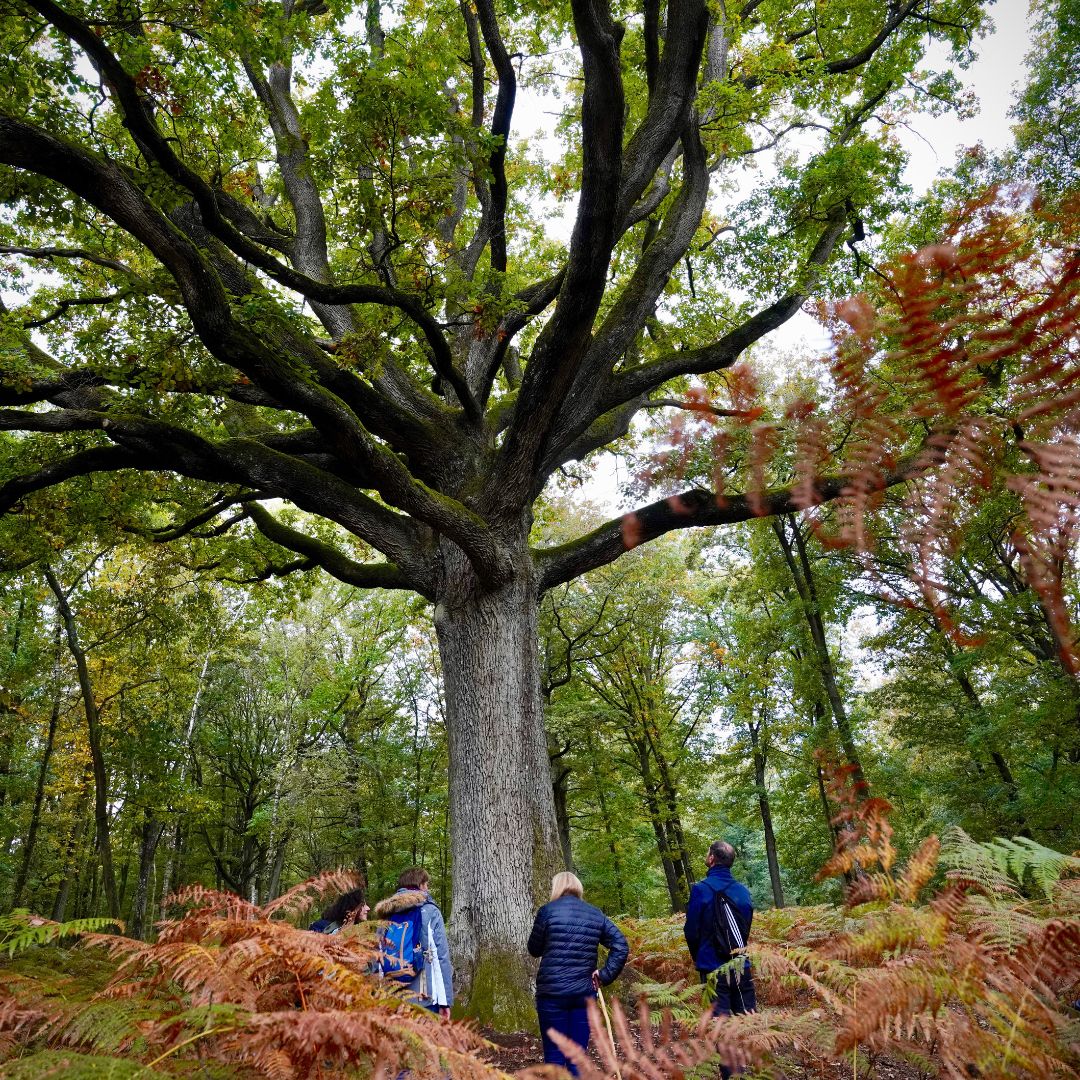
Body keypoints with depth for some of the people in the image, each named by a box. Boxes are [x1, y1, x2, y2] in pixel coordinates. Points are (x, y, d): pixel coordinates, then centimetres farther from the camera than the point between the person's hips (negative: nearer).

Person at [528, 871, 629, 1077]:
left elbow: (534, 949, 3)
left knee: (554, 1055, 6)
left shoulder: (547, 911, -6)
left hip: (552, 993, -3)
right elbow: (621, 946, -1)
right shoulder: (596, 914, 5)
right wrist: (605, 975, 1)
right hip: (584, 993, 3)